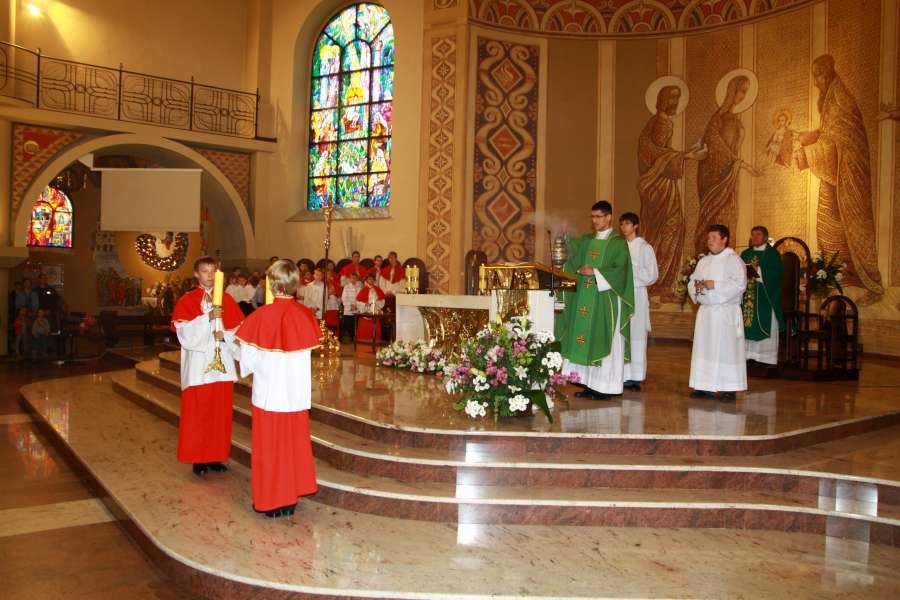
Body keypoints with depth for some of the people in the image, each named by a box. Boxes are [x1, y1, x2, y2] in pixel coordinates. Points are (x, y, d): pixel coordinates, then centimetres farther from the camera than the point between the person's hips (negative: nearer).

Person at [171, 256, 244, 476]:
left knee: (221, 413, 7)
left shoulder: (227, 300, 8)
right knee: (197, 414, 1)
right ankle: (198, 458, 12)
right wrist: (208, 317, -24)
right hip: (198, 366, -3)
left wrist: (225, 335, -14)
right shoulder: (186, 301, 0)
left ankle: (216, 456, 17)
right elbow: (185, 332, -13)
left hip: (223, 365, 3)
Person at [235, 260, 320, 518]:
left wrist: (250, 368, 13)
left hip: (269, 392, -3)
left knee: (270, 446, 10)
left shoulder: (262, 316, -16)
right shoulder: (306, 315, -5)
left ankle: (271, 500, 20)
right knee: (294, 443, 15)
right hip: (297, 392, 3)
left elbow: (248, 355, -8)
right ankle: (291, 496, 25)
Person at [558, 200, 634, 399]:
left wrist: (595, 272, -18)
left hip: (606, 301, -6)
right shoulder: (585, 241, 14)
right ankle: (589, 383, 12)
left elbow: (620, 271, -12)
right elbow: (571, 264, 7)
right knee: (586, 340, 5)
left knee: (604, 342, -2)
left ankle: (606, 386, 5)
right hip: (584, 300, 6)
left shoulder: (618, 243, -3)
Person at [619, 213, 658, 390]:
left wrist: (630, 270, -11)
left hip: (636, 294, -4)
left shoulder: (644, 247, -1)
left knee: (635, 335, -1)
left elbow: (652, 275, -6)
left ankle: (635, 377, 3)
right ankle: (624, 375, 8)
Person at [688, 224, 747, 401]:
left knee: (726, 349, -5)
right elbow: (691, 281, 16)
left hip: (726, 312, -6)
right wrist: (696, 285, -6)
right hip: (705, 311, 6)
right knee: (703, 348, 5)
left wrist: (715, 285, -20)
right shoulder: (704, 261, 16)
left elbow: (739, 285, -15)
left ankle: (729, 388, 1)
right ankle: (706, 386, 12)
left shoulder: (734, 260, -5)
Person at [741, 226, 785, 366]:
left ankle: (766, 359, -3)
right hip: (748, 297, 4)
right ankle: (749, 356, 5)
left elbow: (776, 274, -9)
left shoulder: (772, 253, 1)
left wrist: (758, 271, -19)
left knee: (765, 327, -5)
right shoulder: (745, 254, 16)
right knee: (748, 326, 1)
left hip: (765, 297, -4)